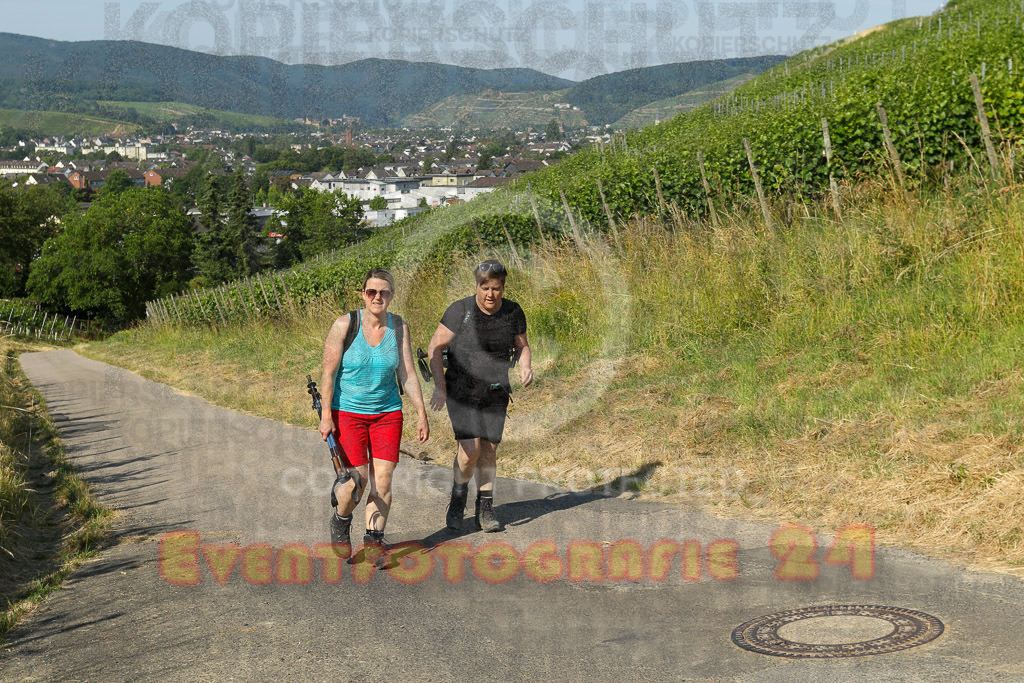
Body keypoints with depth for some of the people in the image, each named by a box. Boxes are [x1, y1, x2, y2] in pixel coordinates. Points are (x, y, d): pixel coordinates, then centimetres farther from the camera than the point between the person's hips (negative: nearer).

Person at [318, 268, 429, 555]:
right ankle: (340, 521, 23)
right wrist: (326, 415, -11)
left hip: (387, 413, 3)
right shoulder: (345, 325, -9)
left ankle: (373, 542, 7)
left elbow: (407, 373, 4)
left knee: (383, 480, -4)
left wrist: (421, 414, 1)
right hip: (348, 412, -3)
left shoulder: (398, 327, 0)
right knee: (358, 479, -9)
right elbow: (328, 372, -8)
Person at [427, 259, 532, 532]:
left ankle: (485, 511, 16)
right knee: (470, 448, -15)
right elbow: (435, 348, -8)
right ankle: (458, 500, 10)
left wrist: (525, 367, -8)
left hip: (495, 394, 3)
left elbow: (522, 346, 13)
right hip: (461, 391, -3)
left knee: (489, 450, 2)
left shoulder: (513, 312, -1)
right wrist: (440, 387, -14)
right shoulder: (460, 311, -12)